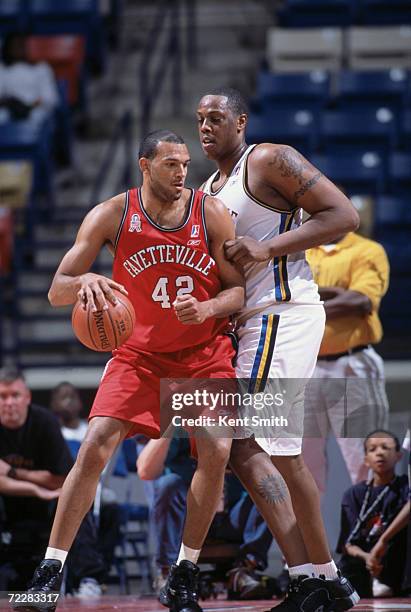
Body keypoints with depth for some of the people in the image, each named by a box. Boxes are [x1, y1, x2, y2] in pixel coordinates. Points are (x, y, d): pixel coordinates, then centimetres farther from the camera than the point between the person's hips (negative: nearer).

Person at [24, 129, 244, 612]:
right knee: (95, 447, -15)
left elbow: (238, 290, -4)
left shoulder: (210, 213, -9)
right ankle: (49, 572, -9)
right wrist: (84, 282, -35)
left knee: (216, 451, -16)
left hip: (205, 353, 1)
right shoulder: (111, 216, -11)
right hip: (140, 351, -1)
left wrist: (207, 309, -26)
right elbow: (56, 292, -12)